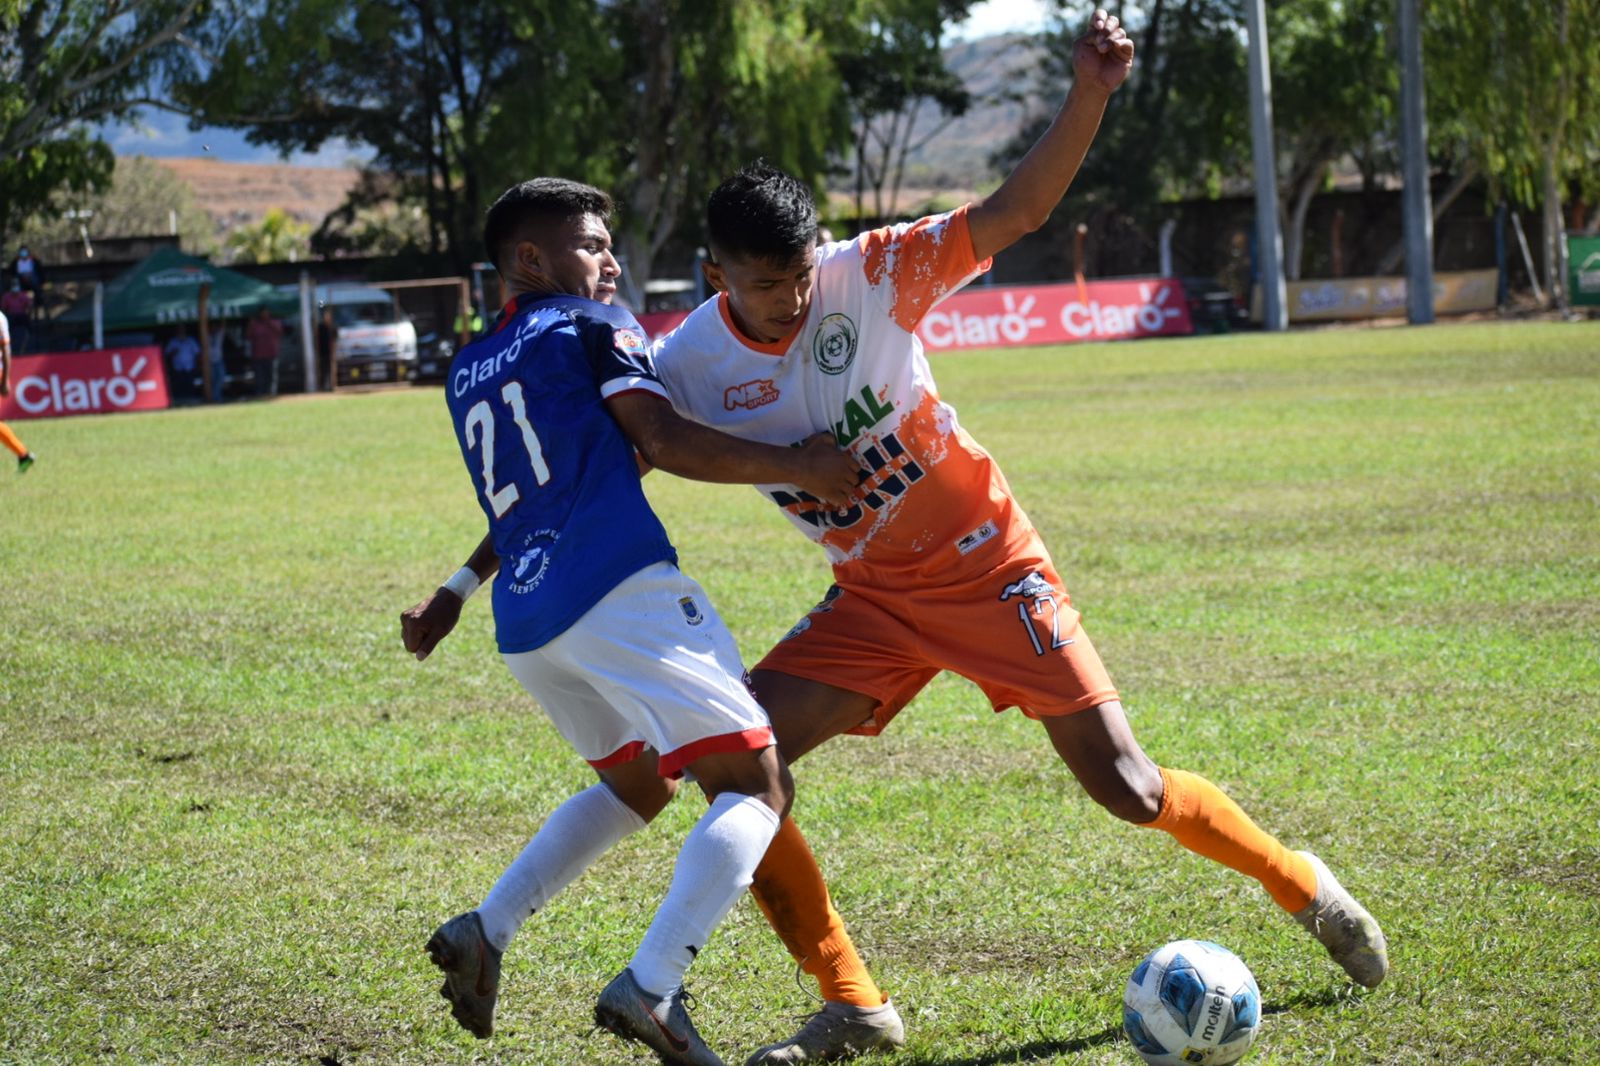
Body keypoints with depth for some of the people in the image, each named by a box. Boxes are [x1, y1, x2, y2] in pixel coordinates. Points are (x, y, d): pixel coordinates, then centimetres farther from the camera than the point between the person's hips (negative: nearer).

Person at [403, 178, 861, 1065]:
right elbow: (663, 441, -6)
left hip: (523, 624, 8)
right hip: (618, 589, -8)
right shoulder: (589, 327, 5)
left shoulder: (466, 372, 25)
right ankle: (650, 987, -24)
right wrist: (795, 466, -2)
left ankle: (484, 930, 13)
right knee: (756, 786, -6)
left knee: (635, 784, 28)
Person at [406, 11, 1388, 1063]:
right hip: (873, 600, 4)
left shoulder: (871, 275, -17)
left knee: (1126, 788, -9)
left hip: (985, 563, -4)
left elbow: (1015, 210, -20)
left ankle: (1307, 888, 20)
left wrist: (1088, 97, -35)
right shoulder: (688, 367, -10)